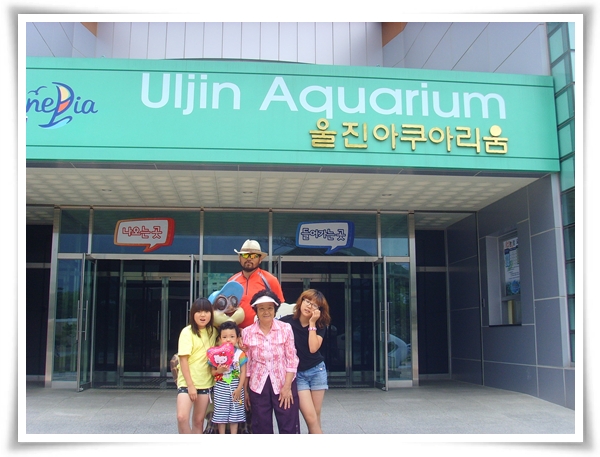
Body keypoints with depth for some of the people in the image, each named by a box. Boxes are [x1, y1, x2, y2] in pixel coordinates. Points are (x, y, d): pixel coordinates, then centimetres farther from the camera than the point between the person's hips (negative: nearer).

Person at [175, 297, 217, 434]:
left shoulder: (213, 331, 5)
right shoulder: (187, 332, -9)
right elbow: (183, 360, -12)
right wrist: (190, 385, -17)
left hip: (205, 382, 4)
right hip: (187, 381, -4)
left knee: (198, 421, 8)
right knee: (182, 417, -18)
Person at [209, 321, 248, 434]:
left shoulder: (240, 354, -5)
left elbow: (243, 372, -4)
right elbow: (212, 371, 5)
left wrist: (239, 388, -10)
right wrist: (218, 371, -17)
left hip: (235, 388, -1)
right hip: (220, 388, 1)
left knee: (234, 414, 7)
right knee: (221, 414, 6)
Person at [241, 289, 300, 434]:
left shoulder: (286, 328, -4)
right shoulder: (247, 332, 0)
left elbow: (292, 359, -3)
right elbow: (247, 363, 5)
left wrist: (287, 386, -8)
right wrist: (245, 390, 6)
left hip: (283, 384, -1)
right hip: (258, 386, 1)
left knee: (289, 427, 4)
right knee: (262, 428, 10)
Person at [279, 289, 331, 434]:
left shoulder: (320, 325, -2)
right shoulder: (286, 322, -9)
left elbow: (313, 348, -18)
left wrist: (312, 323, -16)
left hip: (317, 371, 2)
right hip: (297, 374, -2)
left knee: (316, 417, 5)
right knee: (311, 418, -9)